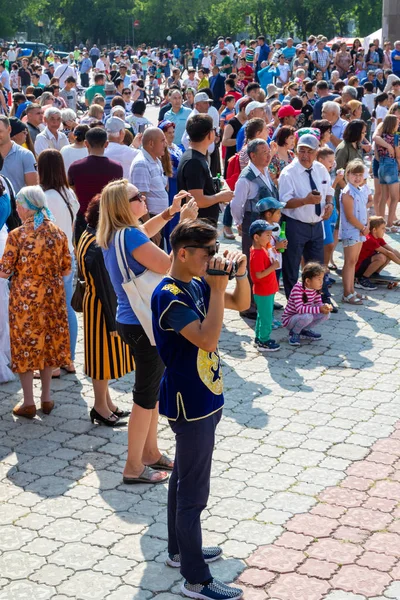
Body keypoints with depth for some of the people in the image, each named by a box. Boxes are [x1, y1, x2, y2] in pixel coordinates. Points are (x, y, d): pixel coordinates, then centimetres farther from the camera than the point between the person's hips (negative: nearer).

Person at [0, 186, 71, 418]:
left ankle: (29, 402, 13)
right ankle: (46, 397, 24)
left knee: (25, 346, 8)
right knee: (48, 343, 16)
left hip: (24, 298, -4)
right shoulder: (58, 233, -3)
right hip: (52, 296, 4)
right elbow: (66, 270, 2)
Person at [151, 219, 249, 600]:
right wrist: (217, 288, -27)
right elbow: (208, 340, -32)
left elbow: (242, 303, 15)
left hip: (203, 397, 10)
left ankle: (180, 550, 37)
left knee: (184, 479, 21)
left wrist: (240, 272, -3)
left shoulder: (197, 284, 5)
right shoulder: (170, 296, -22)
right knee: (193, 492, -2)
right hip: (190, 404, -10)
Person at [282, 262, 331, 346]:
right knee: (308, 316, -36)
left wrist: (325, 306, -26)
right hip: (289, 319, -7)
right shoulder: (297, 289, -28)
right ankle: (294, 333, -6)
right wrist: (319, 309, -39)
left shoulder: (315, 289, -4)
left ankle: (303, 330, 9)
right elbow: (299, 309, -36)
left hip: (302, 317, 7)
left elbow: (318, 303, -1)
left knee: (326, 314, -8)